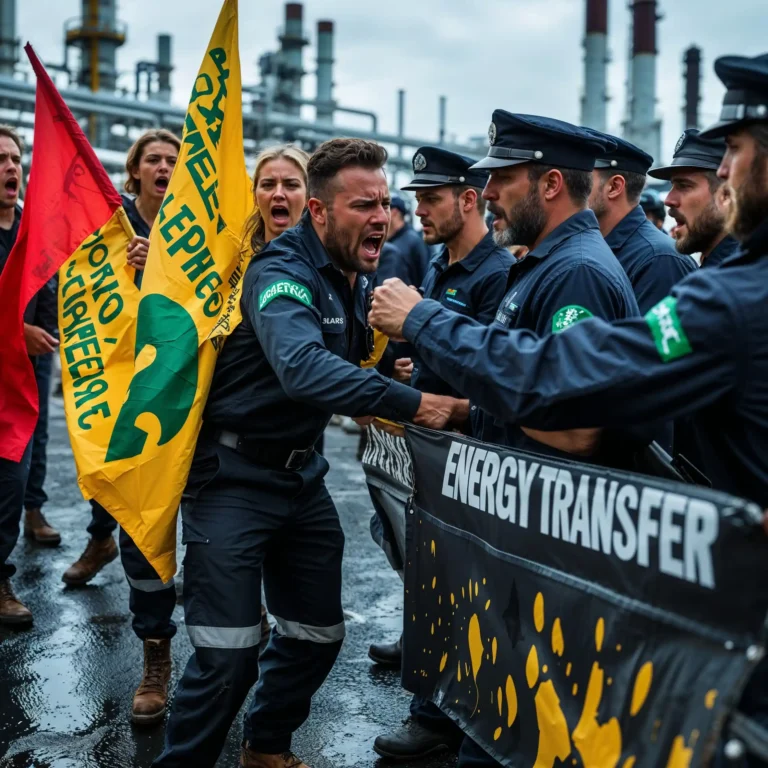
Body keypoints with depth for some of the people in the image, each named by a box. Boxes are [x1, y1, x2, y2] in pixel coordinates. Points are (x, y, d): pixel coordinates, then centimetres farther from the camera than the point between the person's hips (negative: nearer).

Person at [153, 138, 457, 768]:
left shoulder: (362, 278, 6)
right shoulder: (283, 271, -21)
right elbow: (302, 368, -40)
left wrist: (370, 397, 0)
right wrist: (409, 403, -43)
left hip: (302, 472, 8)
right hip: (235, 473, -8)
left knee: (319, 634, 15)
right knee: (230, 653, -10)